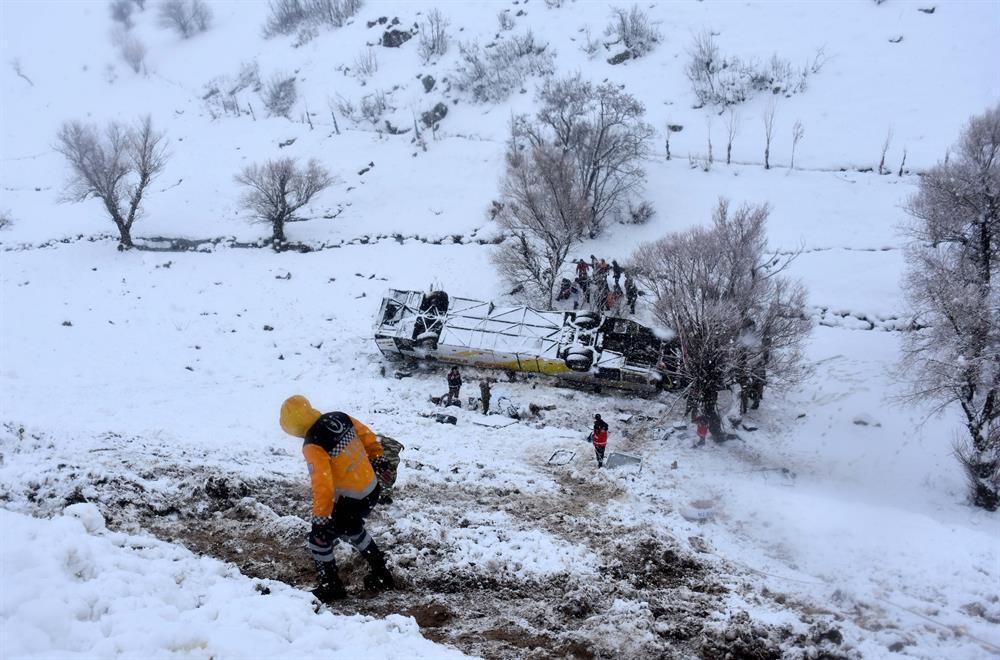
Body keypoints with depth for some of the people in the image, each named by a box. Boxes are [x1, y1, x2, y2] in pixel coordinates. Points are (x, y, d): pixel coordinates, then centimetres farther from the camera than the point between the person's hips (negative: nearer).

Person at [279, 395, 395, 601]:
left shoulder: (313, 445, -25)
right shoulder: (340, 418, -4)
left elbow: (323, 485, -27)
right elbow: (367, 435, 10)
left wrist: (320, 518, -18)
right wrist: (378, 458, 25)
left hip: (351, 501, -8)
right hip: (373, 490, 8)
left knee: (319, 538, 10)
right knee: (353, 530, 32)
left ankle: (330, 586, 25)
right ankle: (382, 576, 42)